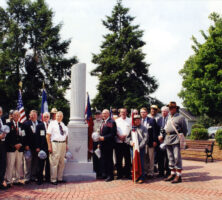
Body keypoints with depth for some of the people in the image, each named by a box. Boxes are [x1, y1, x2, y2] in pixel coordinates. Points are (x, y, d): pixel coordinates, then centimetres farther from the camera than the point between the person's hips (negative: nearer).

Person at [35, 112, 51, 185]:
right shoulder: (39, 126, 3)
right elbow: (37, 137, 0)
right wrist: (37, 147, -7)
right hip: (42, 148, -2)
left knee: (49, 163, 9)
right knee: (41, 164, 2)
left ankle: (48, 178, 20)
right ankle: (40, 179, 8)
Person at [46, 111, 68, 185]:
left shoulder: (63, 125, 14)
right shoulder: (52, 124, -2)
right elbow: (48, 135, -6)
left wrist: (66, 144, 10)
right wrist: (49, 146, -13)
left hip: (63, 144, 6)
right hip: (55, 144, -6)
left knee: (61, 163, 11)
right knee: (54, 163, -4)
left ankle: (60, 178, 21)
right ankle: (53, 179, 5)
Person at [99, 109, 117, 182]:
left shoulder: (111, 122, -10)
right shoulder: (103, 122, 18)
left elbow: (113, 133, -17)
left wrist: (104, 138, -19)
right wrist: (100, 138, 11)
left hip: (108, 144, -8)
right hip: (102, 144, 8)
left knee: (109, 160, -2)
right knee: (103, 159, 12)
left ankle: (110, 175, 6)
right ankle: (105, 174, 22)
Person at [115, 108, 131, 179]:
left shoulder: (130, 121, 8)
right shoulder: (117, 121, 12)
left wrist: (126, 135, -12)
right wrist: (119, 136, -9)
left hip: (127, 142, -1)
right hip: (118, 142, 1)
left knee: (127, 158, 0)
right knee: (119, 159, 4)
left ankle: (127, 174, 9)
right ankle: (119, 174, 13)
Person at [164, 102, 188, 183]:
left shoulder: (180, 117, -2)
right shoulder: (169, 117, 17)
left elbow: (185, 130, 1)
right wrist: (162, 135, 14)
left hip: (176, 140, -7)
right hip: (168, 139, 7)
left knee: (177, 157, -7)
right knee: (170, 158, 11)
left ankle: (178, 176, -2)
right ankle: (172, 174, 20)